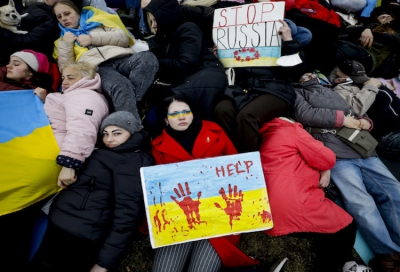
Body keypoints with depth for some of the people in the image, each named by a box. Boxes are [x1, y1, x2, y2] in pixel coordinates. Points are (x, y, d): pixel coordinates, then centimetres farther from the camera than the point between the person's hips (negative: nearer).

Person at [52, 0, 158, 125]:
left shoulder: (96, 19, 29)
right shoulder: (62, 40, 31)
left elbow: (124, 37, 12)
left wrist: (93, 38, 4)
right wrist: (65, 44, 5)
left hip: (121, 58, 2)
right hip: (95, 68, -2)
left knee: (147, 58, -33)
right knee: (120, 85, -38)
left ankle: (126, 105, -38)